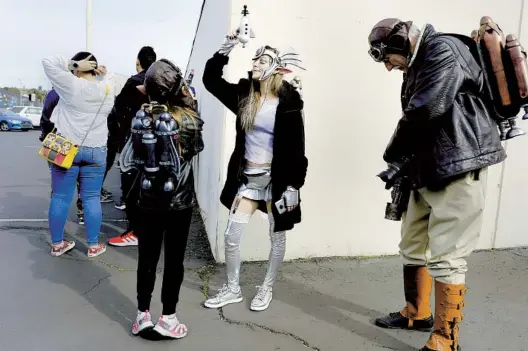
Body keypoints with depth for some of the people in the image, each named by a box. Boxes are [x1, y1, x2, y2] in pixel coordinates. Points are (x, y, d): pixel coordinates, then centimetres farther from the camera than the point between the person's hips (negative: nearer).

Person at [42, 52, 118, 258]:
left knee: (60, 198, 8)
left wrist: (74, 64, -5)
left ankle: (57, 244, 19)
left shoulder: (72, 85, -9)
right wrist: (102, 72, 7)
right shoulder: (108, 88, 1)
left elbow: (48, 62, -5)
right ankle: (93, 246, 13)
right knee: (92, 199, 7)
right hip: (96, 151, 2)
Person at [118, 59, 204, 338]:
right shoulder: (188, 119, -14)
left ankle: (142, 315, 23)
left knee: (147, 258, 13)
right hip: (180, 202, -3)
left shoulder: (141, 116, -4)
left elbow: (129, 160, 1)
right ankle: (167, 318, 19)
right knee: (174, 260, 9)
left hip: (148, 200, 3)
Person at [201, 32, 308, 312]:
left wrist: (294, 185, -15)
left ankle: (267, 289, 32)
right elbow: (211, 80, 6)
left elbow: (296, 148, -13)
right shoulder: (244, 95, 1)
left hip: (275, 178, -4)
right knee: (231, 236, 7)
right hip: (247, 177, 5)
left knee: (277, 237, 11)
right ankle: (232, 289, 26)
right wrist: (224, 51, -7)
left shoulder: (287, 103, -13)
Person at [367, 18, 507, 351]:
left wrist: (394, 157, -7)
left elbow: (424, 112, -21)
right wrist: (403, 164, 1)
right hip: (429, 170, 10)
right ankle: (417, 314, 35)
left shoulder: (444, 51, -11)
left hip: (459, 168, -10)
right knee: (413, 246, 17)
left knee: (445, 257, -6)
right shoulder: (418, 67, 18)